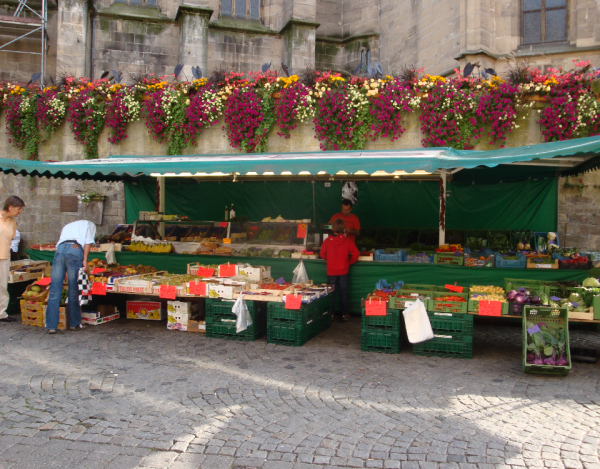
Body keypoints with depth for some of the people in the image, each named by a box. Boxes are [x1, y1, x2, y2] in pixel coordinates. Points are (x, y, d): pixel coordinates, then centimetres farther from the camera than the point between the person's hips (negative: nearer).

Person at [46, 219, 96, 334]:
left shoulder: (68, 226, 40)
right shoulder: (90, 225, 26)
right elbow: (88, 242, 6)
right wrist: (85, 259, 2)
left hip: (60, 250, 4)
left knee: (54, 291, 4)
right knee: (74, 291, 5)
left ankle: (51, 326, 3)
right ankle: (74, 323, 15)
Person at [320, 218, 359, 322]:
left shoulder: (327, 241, -7)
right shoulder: (347, 241, -9)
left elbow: (322, 254, 3)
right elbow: (355, 254, -10)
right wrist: (349, 262, 5)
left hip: (331, 271, 1)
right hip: (343, 271, 0)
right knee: (343, 293, 8)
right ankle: (345, 314, 13)